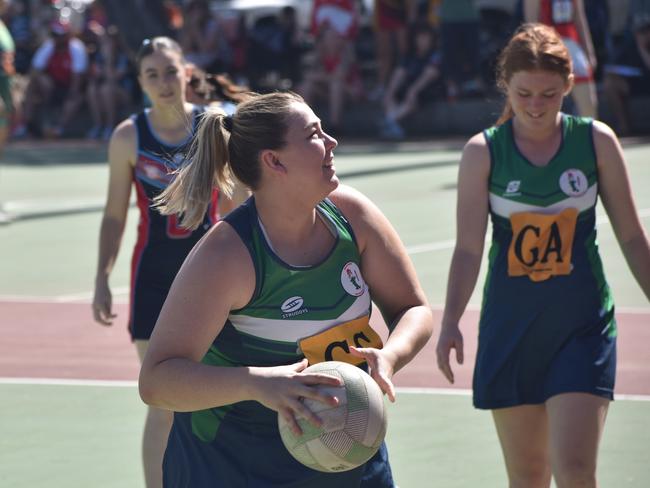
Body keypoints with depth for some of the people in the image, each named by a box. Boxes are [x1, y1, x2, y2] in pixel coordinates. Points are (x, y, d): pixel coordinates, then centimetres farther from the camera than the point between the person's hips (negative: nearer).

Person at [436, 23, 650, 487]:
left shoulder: (596, 141, -3)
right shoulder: (483, 152, -4)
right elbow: (468, 248, -8)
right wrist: (450, 322, -22)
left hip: (583, 326, -1)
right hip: (510, 328, 1)